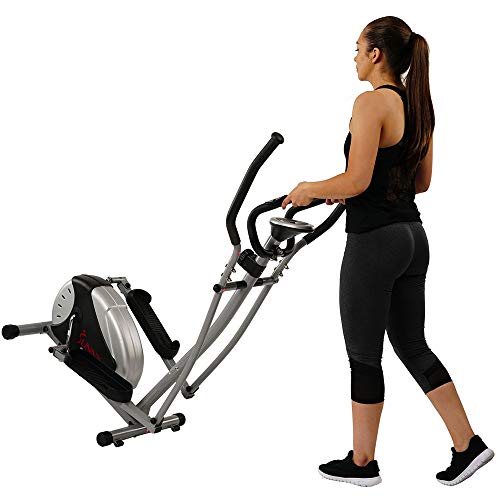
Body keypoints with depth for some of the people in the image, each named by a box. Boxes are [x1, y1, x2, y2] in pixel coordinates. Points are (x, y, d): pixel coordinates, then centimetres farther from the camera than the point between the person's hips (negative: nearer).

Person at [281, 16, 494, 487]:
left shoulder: (372, 102, -16)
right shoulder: (418, 104, 11)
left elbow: (357, 180, -23)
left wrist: (309, 190, -5)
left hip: (374, 241, -9)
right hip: (412, 235, 9)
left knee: (364, 356, 5)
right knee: (412, 346, 16)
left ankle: (361, 462, 19)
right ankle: (467, 444, 17)